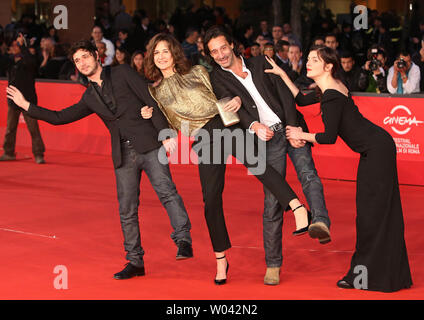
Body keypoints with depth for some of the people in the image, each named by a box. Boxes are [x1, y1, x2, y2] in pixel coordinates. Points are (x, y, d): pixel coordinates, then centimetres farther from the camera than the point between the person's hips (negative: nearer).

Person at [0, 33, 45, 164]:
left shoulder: (30, 61, -9)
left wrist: (22, 45, -26)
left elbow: (29, 61, -31)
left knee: (33, 128, -8)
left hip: (27, 100, -6)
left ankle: (39, 154, -3)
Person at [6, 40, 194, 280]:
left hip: (148, 145, -5)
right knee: (127, 210, 4)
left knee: (166, 190, -21)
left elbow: (151, 101, -3)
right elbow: (60, 117, 24)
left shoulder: (123, 73, 4)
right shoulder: (90, 98, 18)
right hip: (123, 156, 5)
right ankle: (135, 261, 11)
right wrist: (26, 105, 23)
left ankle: (183, 240, -24)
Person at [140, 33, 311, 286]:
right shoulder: (156, 91, 18)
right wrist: (150, 116, -1)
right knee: (211, 199, -3)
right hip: (203, 139, 2)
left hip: (225, 123, -1)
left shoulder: (198, 73, 16)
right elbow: (170, 126, 17)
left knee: (253, 161, -31)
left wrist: (237, 99, -3)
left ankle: (298, 207, -44)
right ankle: (221, 259, 11)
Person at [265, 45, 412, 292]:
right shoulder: (332, 87, 10)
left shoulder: (332, 96, -19)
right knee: (376, 210, 14)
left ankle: (373, 277, 3)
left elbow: (330, 137, -21)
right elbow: (302, 100, 23)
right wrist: (282, 74, 18)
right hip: (375, 150, 10)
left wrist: (302, 135, -6)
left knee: (372, 210, -4)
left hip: (377, 149, -10)